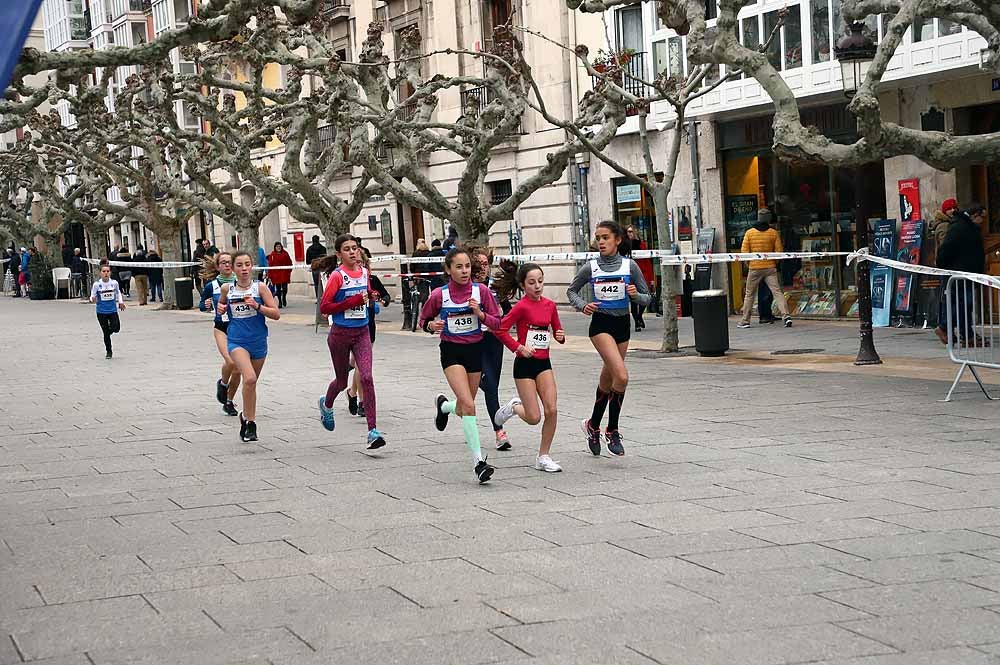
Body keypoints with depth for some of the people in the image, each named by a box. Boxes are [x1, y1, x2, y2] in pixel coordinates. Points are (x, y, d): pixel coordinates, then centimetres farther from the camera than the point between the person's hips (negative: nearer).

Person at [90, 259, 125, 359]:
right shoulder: (96, 284, -10)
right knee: (106, 332, 4)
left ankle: (109, 330, 22)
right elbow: (92, 297, -4)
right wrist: (93, 299, -25)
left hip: (113, 310, 1)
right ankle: (108, 351, 21)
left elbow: (118, 292, 15)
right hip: (101, 312, -1)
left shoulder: (114, 283, -5)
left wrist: (121, 302, 7)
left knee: (116, 328, -16)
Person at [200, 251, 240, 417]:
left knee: (237, 370, 4)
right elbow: (201, 305, 10)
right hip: (221, 328, -2)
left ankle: (229, 402, 23)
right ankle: (222, 383, 8)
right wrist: (206, 306, -11)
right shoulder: (212, 286, -1)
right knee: (230, 361, -25)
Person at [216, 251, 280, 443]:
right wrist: (220, 308, 1)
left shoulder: (260, 287, -5)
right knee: (249, 378, -23)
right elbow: (221, 304, 23)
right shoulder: (227, 289, 1)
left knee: (251, 383, 16)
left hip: (258, 342, 1)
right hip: (236, 341, -1)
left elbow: (276, 314, -8)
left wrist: (257, 306, -21)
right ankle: (250, 422, -13)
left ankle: (246, 416, 39)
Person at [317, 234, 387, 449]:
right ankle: (326, 404, 50)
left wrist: (371, 297, 0)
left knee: (367, 378, -13)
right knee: (342, 381, 14)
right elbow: (324, 307, -16)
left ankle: (372, 431, -15)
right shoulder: (337, 276, -12)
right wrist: (353, 301, -21)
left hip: (362, 332, 3)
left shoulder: (364, 272, 5)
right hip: (340, 333, -3)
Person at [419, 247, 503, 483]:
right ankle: (478, 460, -19)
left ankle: (443, 405, 51)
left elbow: (497, 323, -2)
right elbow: (423, 320, 8)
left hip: (475, 350, 3)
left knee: (463, 409, 14)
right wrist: (431, 325, -14)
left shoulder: (481, 291, -5)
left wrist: (480, 313, -19)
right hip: (452, 351, -3)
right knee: (468, 405, -20)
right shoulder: (439, 295, -8)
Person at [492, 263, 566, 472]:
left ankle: (544, 457, 5)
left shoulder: (549, 305, 5)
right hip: (525, 363, -5)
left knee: (551, 410, -8)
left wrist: (561, 337, -5)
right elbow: (500, 330, -15)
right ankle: (514, 407, 29)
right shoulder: (522, 306, -12)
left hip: (544, 363, 5)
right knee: (534, 418, -5)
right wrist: (519, 347, -18)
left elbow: (557, 331, 16)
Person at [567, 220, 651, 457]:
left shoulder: (629, 266, 0)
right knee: (621, 376, -21)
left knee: (608, 380, 13)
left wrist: (636, 295, -16)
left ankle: (593, 426, 32)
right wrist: (583, 306, -7)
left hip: (622, 324, 3)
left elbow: (646, 298, 6)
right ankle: (612, 431, -10)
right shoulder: (591, 267, -2)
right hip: (601, 324, -3)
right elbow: (571, 290, 12)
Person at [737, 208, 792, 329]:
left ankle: (745, 321, 14)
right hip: (770, 267, 0)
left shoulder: (749, 232, -3)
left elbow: (744, 251, -4)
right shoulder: (774, 233, -2)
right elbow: (779, 251, -2)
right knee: (777, 291, -3)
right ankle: (786, 315, -17)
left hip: (754, 268, 0)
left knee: (749, 294, 11)